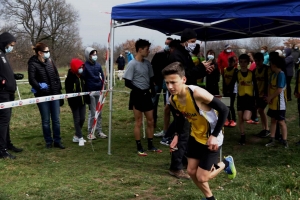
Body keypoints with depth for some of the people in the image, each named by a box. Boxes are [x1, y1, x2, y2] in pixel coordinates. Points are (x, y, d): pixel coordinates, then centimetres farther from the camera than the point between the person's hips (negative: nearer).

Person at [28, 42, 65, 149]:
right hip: (42, 96, -4)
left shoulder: (50, 61, 7)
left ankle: (57, 141, 15)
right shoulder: (33, 64, -7)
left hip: (55, 94, 4)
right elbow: (32, 80, -16)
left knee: (56, 119, 6)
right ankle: (48, 142, 16)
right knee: (46, 120, 5)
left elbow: (56, 76, 10)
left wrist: (59, 90, 7)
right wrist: (40, 88, -24)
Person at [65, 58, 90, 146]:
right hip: (74, 102, -7)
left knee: (82, 119, 10)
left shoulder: (82, 77, 8)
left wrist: (87, 99, 11)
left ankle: (76, 136, 25)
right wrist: (72, 102, -20)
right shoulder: (70, 78, -13)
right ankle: (80, 138, 5)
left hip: (82, 102, 7)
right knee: (77, 120, -1)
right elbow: (68, 91, -16)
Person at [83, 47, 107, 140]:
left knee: (99, 113, 9)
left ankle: (99, 131, 17)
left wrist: (102, 88, 6)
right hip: (91, 92, -5)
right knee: (93, 113, -3)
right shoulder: (85, 66, -7)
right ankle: (90, 132, 6)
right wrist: (86, 91, -9)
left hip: (99, 91, 5)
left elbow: (102, 77, 16)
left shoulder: (98, 65, 10)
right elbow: (83, 79, -8)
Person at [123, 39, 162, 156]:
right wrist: (140, 91, -14)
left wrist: (152, 89, -1)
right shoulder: (132, 64, -13)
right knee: (138, 122, 1)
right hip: (137, 95, -7)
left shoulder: (147, 63, 6)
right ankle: (139, 148, 9)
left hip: (147, 95, 7)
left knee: (150, 121, 11)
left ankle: (150, 145, 22)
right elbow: (127, 83, -14)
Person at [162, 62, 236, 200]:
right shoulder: (172, 99, -12)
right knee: (191, 171, 12)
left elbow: (224, 110, -26)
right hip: (195, 136, 7)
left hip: (211, 138, -7)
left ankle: (226, 163, 27)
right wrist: (177, 135, -1)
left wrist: (214, 135, -24)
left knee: (201, 177, -2)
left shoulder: (197, 93, -34)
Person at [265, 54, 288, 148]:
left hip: (279, 103, -8)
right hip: (272, 102, 8)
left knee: (281, 122, 0)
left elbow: (279, 89, -23)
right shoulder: (273, 74, 7)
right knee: (273, 120, 13)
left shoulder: (281, 74, -18)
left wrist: (270, 97, -14)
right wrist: (268, 97, -7)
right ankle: (272, 140, 21)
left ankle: (284, 141, 9)